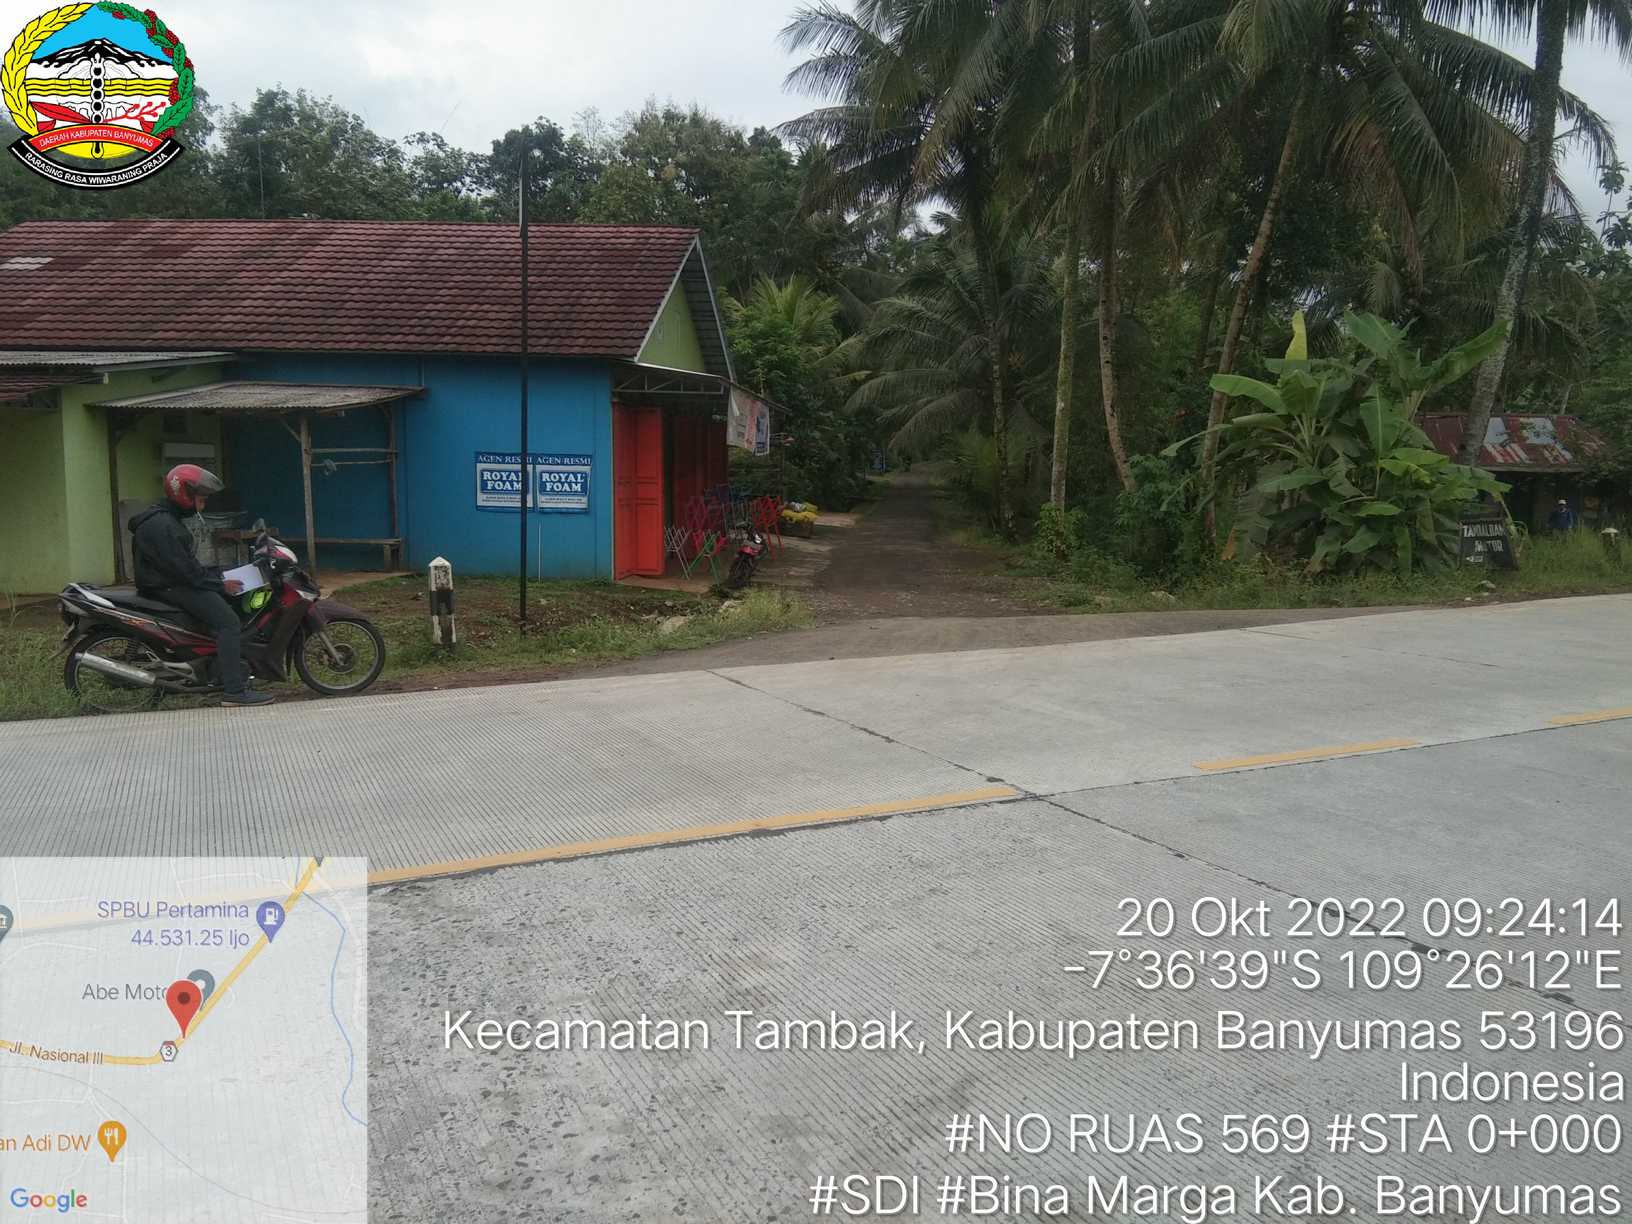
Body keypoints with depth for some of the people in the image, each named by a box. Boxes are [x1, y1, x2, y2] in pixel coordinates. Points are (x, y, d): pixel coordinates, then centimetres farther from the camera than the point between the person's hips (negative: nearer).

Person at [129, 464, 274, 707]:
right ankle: (234, 691, -28)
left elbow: (187, 561, 20)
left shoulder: (167, 519, 17)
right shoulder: (162, 526, -19)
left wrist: (218, 576, 10)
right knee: (228, 620, -22)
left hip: (175, 582, 11)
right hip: (169, 588, -11)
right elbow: (182, 570, -24)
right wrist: (220, 585, -17)